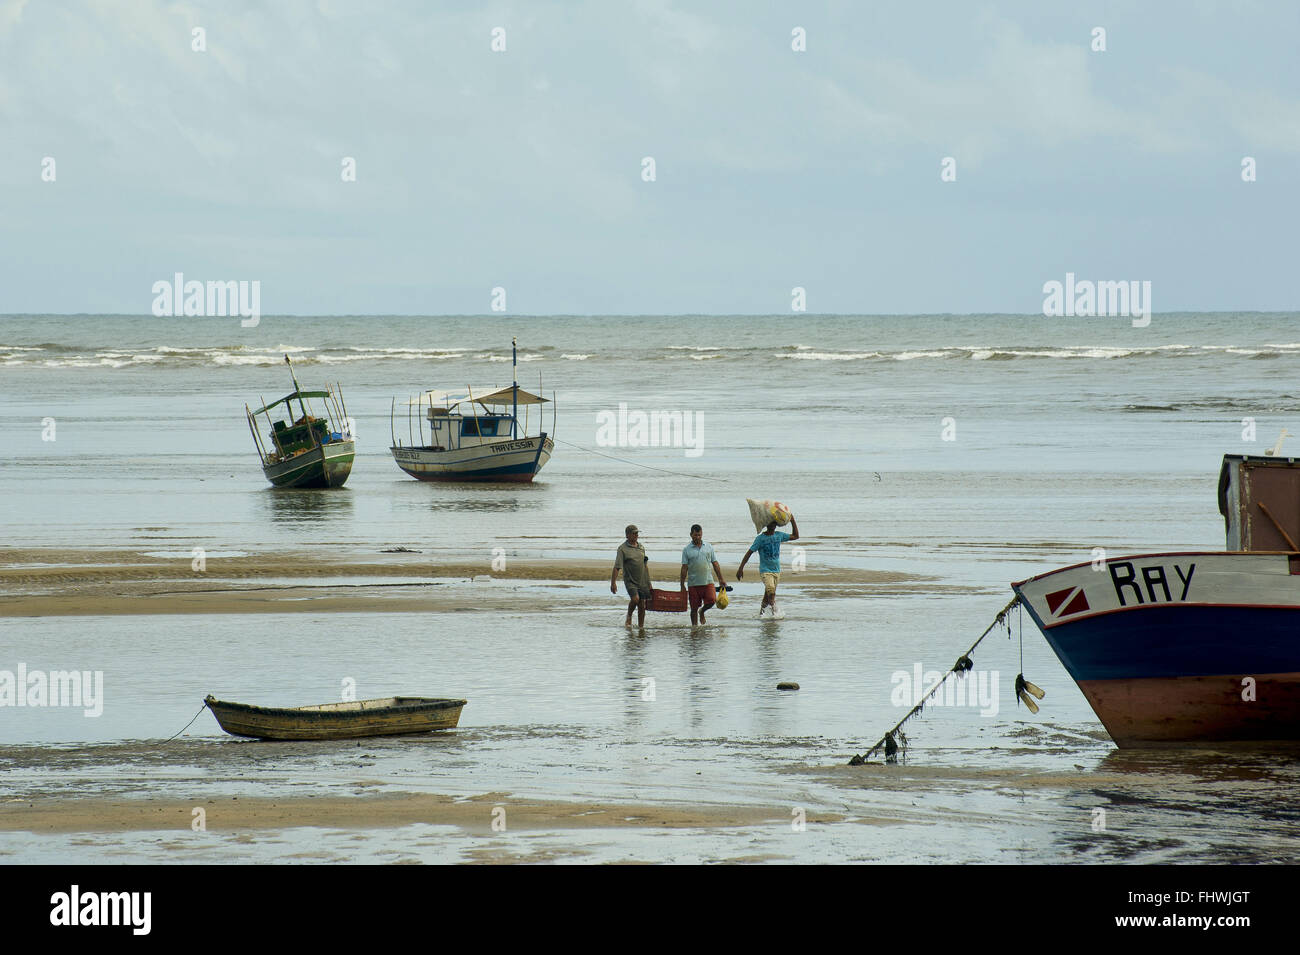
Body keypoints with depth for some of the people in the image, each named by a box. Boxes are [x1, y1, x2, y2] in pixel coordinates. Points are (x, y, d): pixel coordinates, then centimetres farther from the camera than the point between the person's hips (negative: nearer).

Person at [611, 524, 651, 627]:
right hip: (630, 581, -5)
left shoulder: (641, 547, 12)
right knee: (635, 598, -24)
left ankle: (641, 626, 12)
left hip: (642, 581, 5)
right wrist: (613, 583, -18)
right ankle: (629, 618, 3)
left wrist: (649, 582, 19)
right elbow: (617, 567, -11)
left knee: (642, 605, 3)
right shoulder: (622, 548, -6)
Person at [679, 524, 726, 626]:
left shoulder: (709, 547, 9)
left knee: (711, 601, -15)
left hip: (708, 581, 1)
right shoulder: (687, 550, 3)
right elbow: (684, 568, 1)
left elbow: (715, 564, 11)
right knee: (694, 608, 1)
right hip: (693, 583, -1)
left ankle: (702, 611, 15)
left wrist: (721, 580, 7)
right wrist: (682, 585, -4)